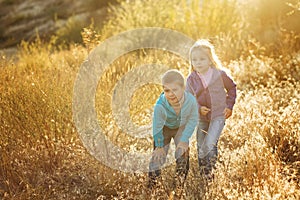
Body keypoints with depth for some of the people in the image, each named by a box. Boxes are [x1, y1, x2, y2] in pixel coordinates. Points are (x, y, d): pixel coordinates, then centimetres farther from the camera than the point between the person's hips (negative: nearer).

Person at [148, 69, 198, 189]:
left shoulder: (191, 100, -35)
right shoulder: (160, 106, -40)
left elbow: (193, 120, -17)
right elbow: (157, 127, -23)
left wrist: (184, 140, -14)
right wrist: (159, 146, -10)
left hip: (181, 128, 2)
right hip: (165, 129, -2)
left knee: (183, 155, -3)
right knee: (158, 156, -3)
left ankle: (180, 186, 15)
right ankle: (151, 186, 13)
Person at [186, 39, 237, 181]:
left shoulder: (220, 74, -11)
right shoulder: (191, 79, -8)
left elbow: (232, 88, 5)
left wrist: (229, 106, 0)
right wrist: (198, 108, -20)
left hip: (219, 115, -3)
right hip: (201, 117, 3)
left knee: (210, 144, -17)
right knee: (201, 147, 12)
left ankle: (210, 170, 5)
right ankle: (202, 173, 31)